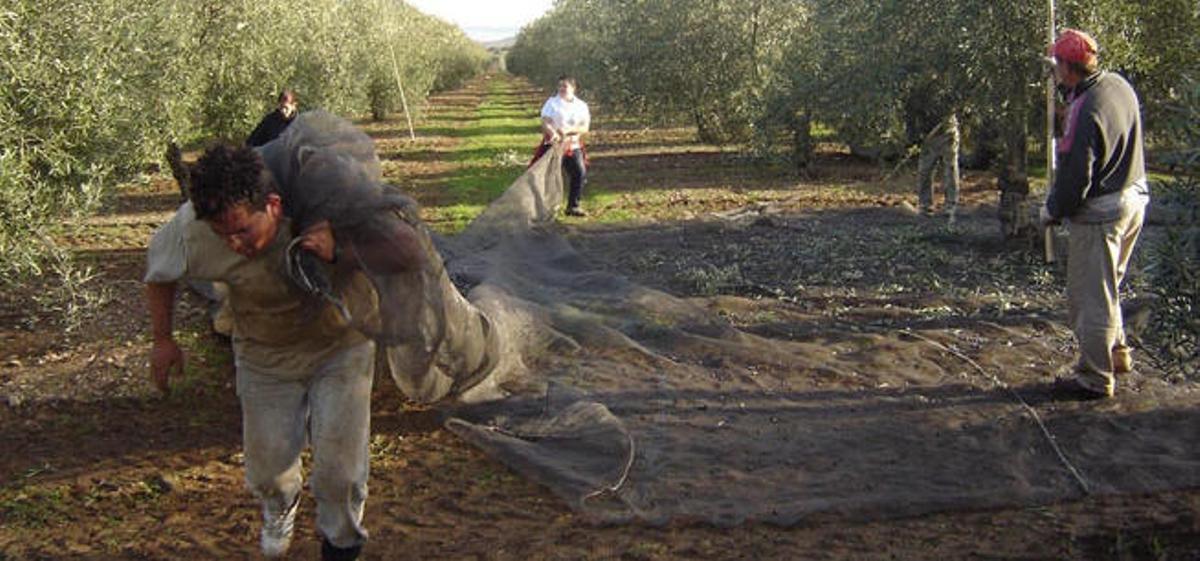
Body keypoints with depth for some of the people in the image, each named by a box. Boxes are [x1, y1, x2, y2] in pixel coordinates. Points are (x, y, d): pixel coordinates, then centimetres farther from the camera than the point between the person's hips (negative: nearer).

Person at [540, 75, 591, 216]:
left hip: (574, 146, 3)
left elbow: (585, 128, -2)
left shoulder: (581, 105, 6)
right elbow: (545, 122, -14)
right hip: (555, 144, -3)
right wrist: (553, 133, -36)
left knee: (580, 173, -3)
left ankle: (573, 206, 10)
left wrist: (568, 130, -19)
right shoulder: (552, 102, -2)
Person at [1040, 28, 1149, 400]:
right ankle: (1117, 355, 37)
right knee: (1105, 287, 25)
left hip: (1099, 214, -9)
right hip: (1134, 199, 9)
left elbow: (1074, 177, -23)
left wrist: (1051, 212, -5)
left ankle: (1096, 379, 11)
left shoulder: (1085, 113, -27)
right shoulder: (1120, 85, 1)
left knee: (1090, 297, 2)